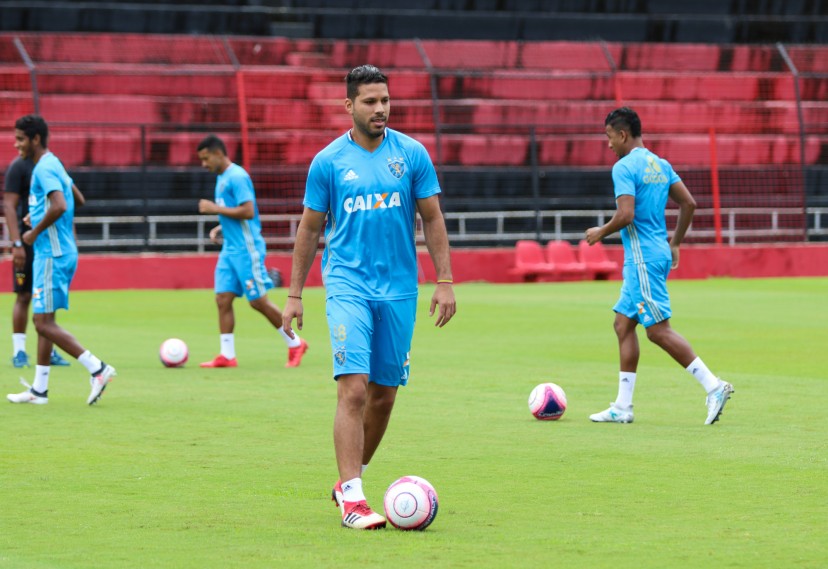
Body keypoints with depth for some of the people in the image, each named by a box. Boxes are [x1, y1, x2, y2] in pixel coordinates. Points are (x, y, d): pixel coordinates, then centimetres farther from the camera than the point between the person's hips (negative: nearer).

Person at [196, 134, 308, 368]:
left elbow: (248, 211, -23)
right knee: (223, 299, 1)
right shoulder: (222, 178, 15)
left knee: (258, 300, -4)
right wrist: (221, 228, 9)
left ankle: (295, 344, 9)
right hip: (230, 248, 9)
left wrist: (215, 208, -17)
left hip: (246, 248, -9)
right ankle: (227, 355, 2)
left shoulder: (236, 177, -15)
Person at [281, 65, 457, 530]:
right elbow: (310, 229, 8)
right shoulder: (328, 161, 1)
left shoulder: (412, 154, 3)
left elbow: (432, 218, 8)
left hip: (399, 290, 3)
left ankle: (350, 478, 28)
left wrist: (445, 281, 1)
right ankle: (352, 498, -17)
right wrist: (294, 294, 7)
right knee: (354, 389, -15)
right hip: (348, 286, -3)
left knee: (384, 394, 9)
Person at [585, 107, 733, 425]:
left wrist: (601, 232, -6)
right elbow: (688, 203, 14)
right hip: (658, 254, 10)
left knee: (658, 331, -7)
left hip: (643, 260, -10)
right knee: (623, 325, 12)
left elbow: (626, 214, -23)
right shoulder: (660, 165, 13)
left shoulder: (624, 167, -13)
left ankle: (713, 387, -11)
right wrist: (675, 243, 21)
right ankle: (622, 407, 12)